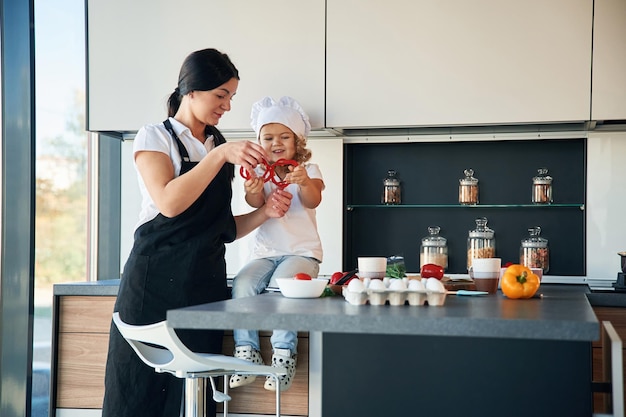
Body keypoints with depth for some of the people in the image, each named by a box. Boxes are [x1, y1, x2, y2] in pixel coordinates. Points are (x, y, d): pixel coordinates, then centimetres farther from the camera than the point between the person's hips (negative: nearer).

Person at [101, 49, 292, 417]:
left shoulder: (218, 147, 16)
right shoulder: (155, 137, 1)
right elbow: (170, 203, -17)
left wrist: (264, 212, -1)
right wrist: (219, 155, -18)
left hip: (206, 283, 5)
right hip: (157, 280, -5)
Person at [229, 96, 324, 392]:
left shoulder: (309, 171, 5)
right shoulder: (259, 173, 9)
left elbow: (312, 201, -16)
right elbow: (256, 203, -12)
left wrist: (304, 183, -40)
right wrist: (253, 191, -37)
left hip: (302, 251, -2)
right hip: (265, 253, 3)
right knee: (242, 283, -26)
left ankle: (284, 355, -27)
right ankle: (246, 352, -19)